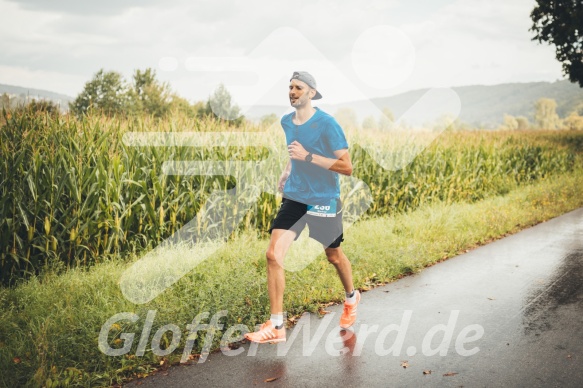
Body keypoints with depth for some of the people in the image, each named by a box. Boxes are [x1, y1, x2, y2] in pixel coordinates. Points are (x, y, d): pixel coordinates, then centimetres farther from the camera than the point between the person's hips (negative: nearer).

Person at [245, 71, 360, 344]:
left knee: (334, 256, 15)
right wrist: (288, 170, 9)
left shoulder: (326, 124, -15)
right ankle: (276, 326, -2)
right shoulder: (286, 122, 6)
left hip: (324, 201, -5)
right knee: (273, 255, -11)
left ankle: (351, 299, 47)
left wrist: (308, 157, -25)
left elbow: (347, 167, -18)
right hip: (293, 198, 5)